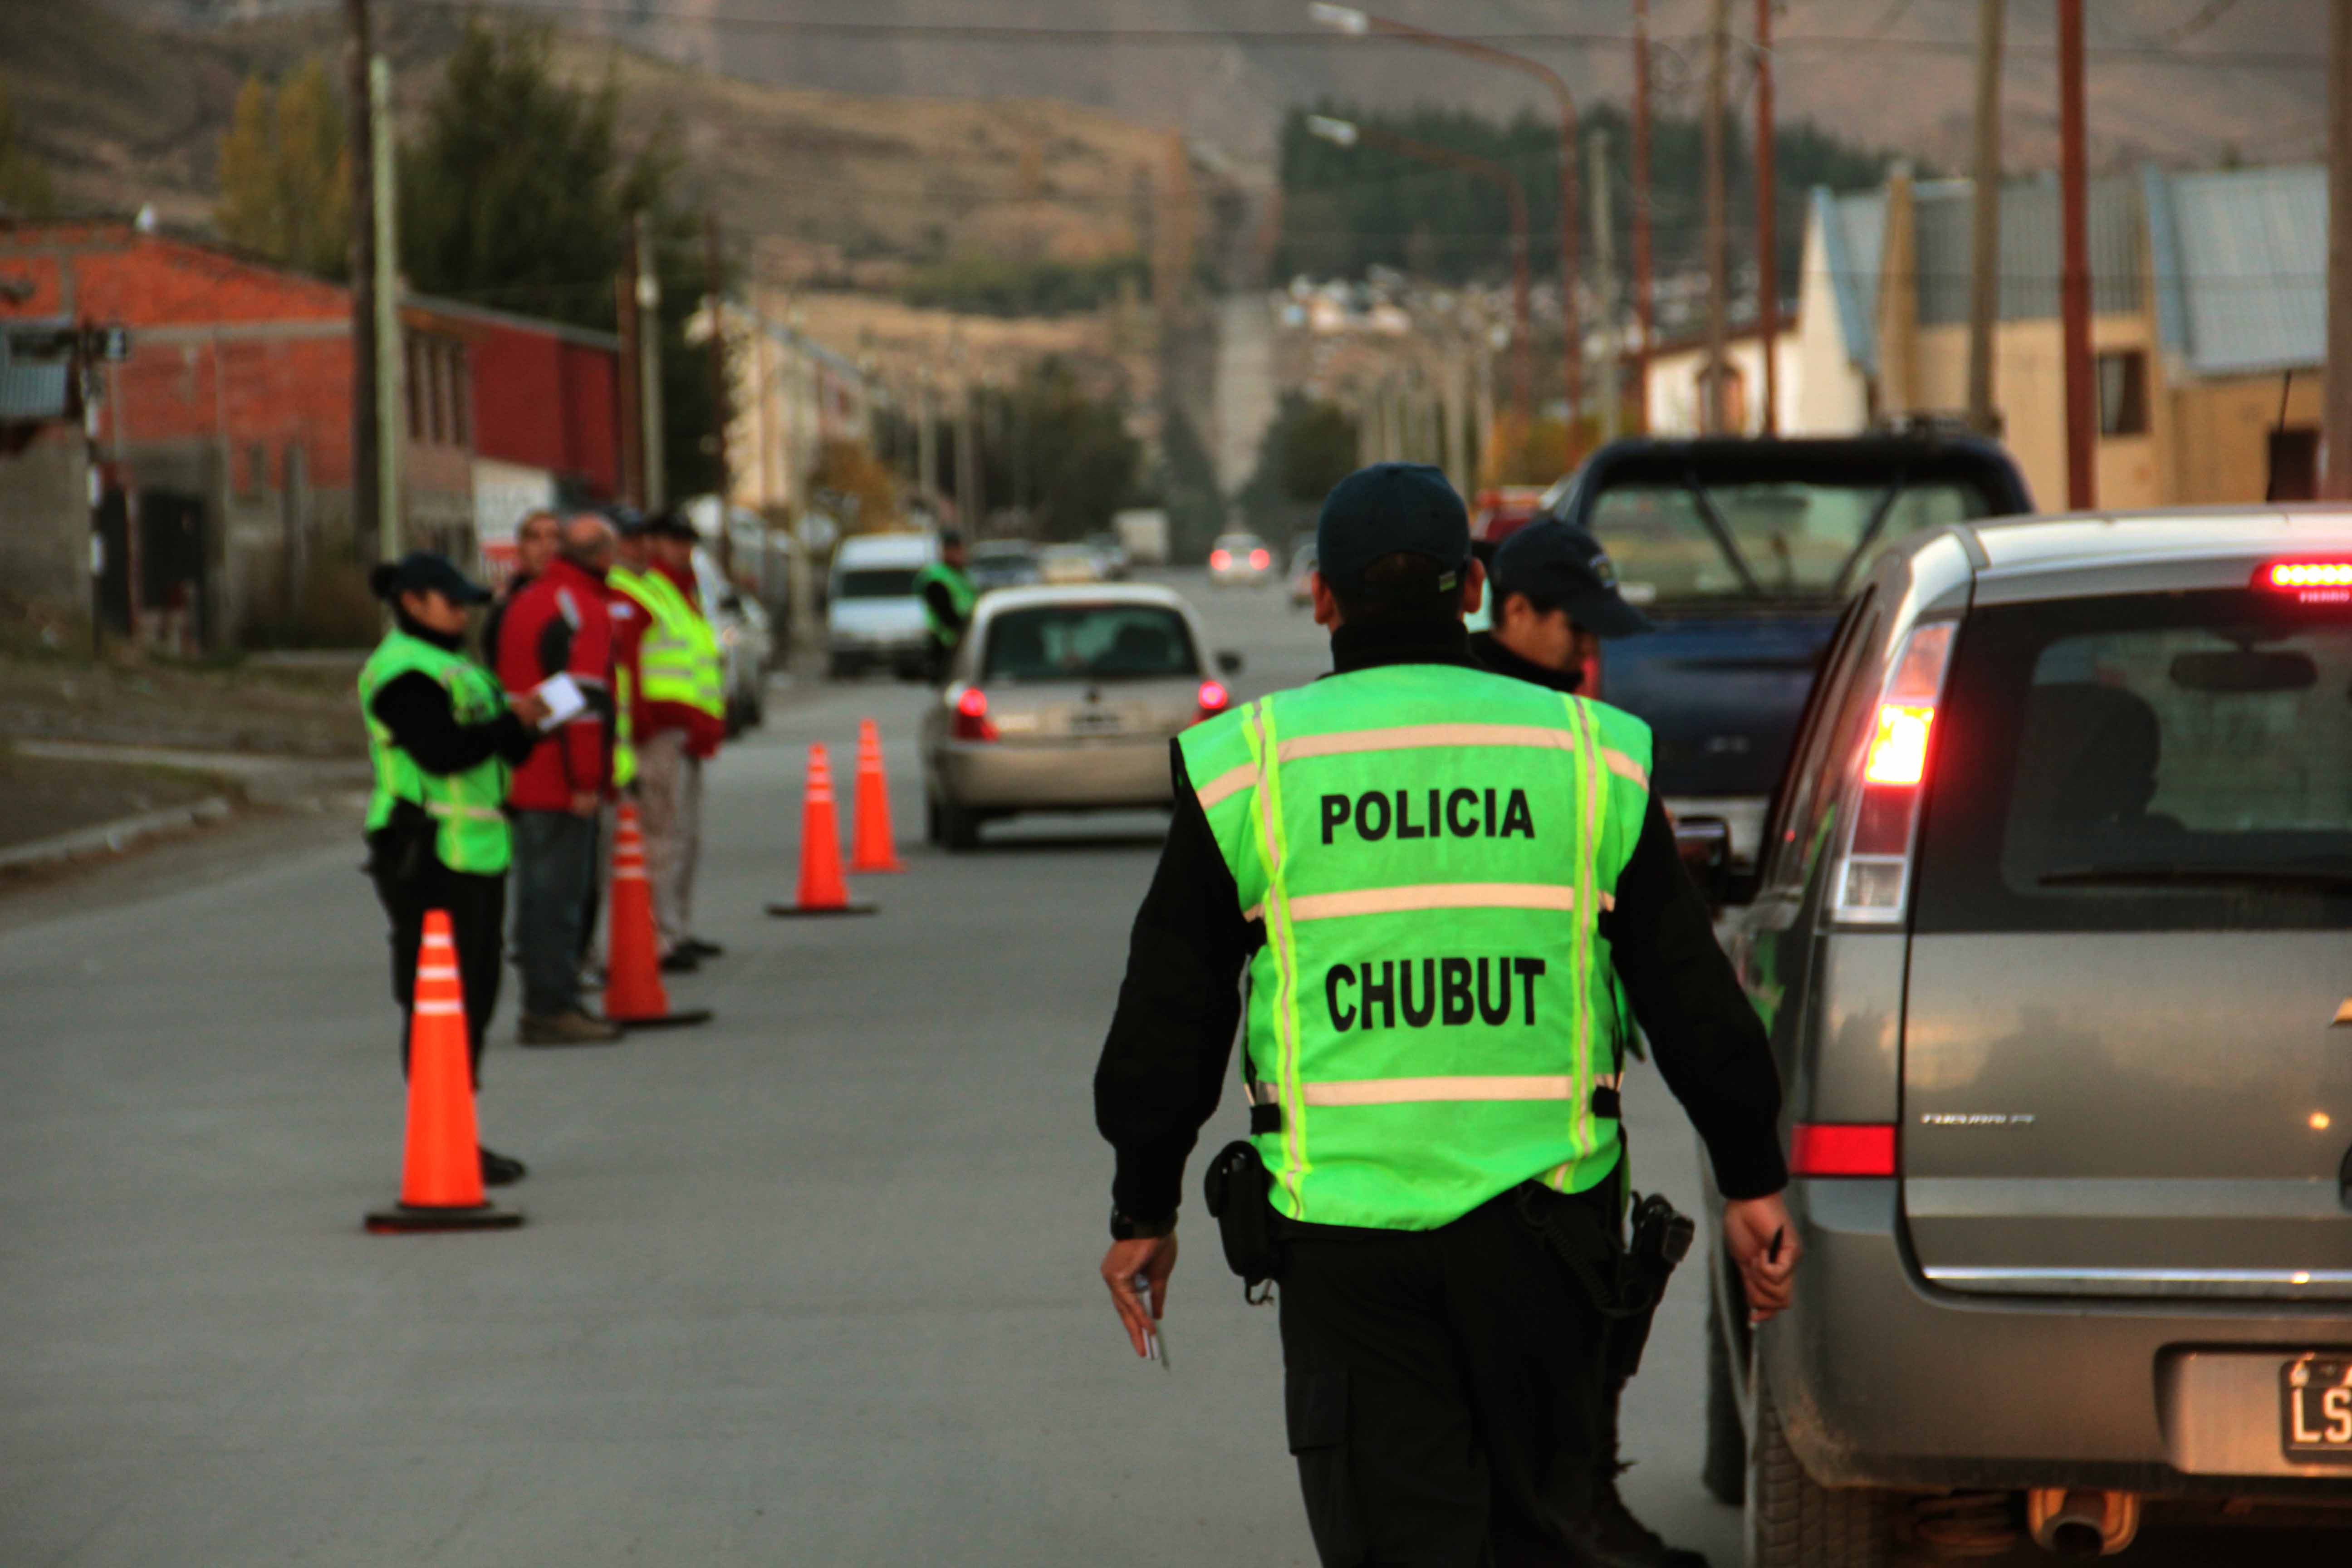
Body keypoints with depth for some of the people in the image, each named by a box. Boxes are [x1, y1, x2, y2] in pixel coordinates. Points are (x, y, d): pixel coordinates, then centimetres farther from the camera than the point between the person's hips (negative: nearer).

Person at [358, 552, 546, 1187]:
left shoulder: (450, 666, 21)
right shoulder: (403, 672, -12)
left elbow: (500, 751, 20)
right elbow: (443, 753, -25)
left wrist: (524, 727, 0)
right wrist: (513, 721, -18)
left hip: (475, 850, 11)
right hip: (430, 856, -11)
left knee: (476, 995, 13)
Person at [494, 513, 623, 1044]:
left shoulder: (525, 603, 17)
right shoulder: (584, 611, -13)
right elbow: (585, 698, -19)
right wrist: (587, 781, -19)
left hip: (524, 779, 9)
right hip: (562, 782, -9)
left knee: (538, 894, 14)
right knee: (561, 895, -7)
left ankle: (542, 1005, 20)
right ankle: (554, 1007, -7)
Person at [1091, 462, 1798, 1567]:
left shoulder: (1249, 766, 1)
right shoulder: (1586, 754, 4)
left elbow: (1169, 1020, 4)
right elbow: (1691, 995, 6)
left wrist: (1144, 1210, 15)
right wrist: (1750, 1183, 15)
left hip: (1343, 1218, -1)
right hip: (1539, 1220, 1)